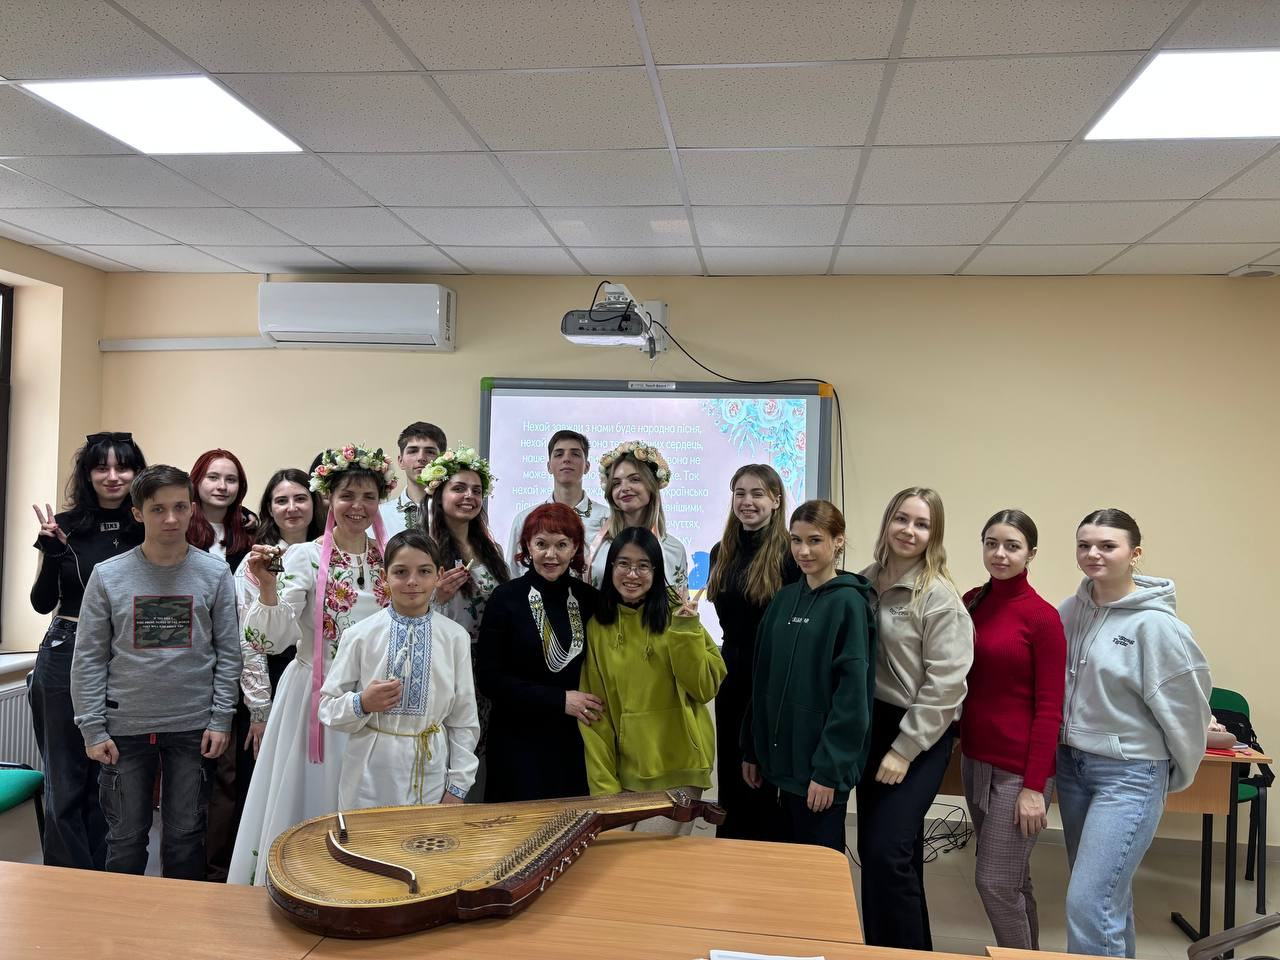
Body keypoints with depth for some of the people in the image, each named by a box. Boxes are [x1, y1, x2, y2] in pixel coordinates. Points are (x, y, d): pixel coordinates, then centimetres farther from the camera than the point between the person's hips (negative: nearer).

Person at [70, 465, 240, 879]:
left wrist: (221, 719, -4)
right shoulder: (108, 575, -2)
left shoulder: (215, 573, -2)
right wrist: (92, 728, -3)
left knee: (185, 834, 11)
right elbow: (89, 658, 0)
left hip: (193, 726, 0)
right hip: (125, 726, 0)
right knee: (126, 836, 11)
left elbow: (228, 651, 0)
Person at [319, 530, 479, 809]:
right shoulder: (361, 635, -6)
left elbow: (463, 718, 1)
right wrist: (361, 704, -19)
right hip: (371, 773, 0)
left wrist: (458, 786, 1)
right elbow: (327, 706, 1)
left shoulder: (456, 637, -4)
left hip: (430, 770, 1)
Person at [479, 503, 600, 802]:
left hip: (576, 742, 3)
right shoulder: (506, 598, -7)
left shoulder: (589, 598, 3)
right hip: (519, 743, -3)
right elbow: (489, 678, -10)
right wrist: (560, 700, -13)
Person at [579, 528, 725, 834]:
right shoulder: (596, 626, 2)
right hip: (623, 771, 2)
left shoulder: (676, 615, -3)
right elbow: (593, 712, 2)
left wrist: (686, 630, -18)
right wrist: (604, 785, -3)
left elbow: (705, 688, -9)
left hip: (677, 769, -2)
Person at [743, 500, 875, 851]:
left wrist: (829, 770, -17)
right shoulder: (784, 599, 7)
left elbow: (852, 694, -15)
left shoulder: (849, 603, -11)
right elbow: (763, 680, 10)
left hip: (822, 766, -6)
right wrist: (753, 751, 9)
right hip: (783, 757, 6)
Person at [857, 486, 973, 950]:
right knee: (872, 849, 14)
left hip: (918, 736, -6)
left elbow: (944, 685, -16)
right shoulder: (867, 581, 5)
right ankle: (879, 946, 31)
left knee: (887, 852, -9)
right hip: (871, 725, 6)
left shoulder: (939, 597, -13)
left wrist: (904, 749, -15)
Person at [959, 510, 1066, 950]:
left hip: (1019, 768, -6)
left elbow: (1049, 709, -13)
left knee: (995, 882, -1)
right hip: (975, 759, 6)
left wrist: (1034, 787, -15)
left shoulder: (1042, 617, -13)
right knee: (1013, 880, 18)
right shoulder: (972, 602, 5)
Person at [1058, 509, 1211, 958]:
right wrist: (1068, 738, 9)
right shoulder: (1069, 611, 1)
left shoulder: (1155, 625, -17)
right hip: (1071, 764, 6)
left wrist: (1176, 775, 2)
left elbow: (1185, 708, -9)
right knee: (1107, 893, 21)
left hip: (1130, 776, -6)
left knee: (1089, 904, -10)